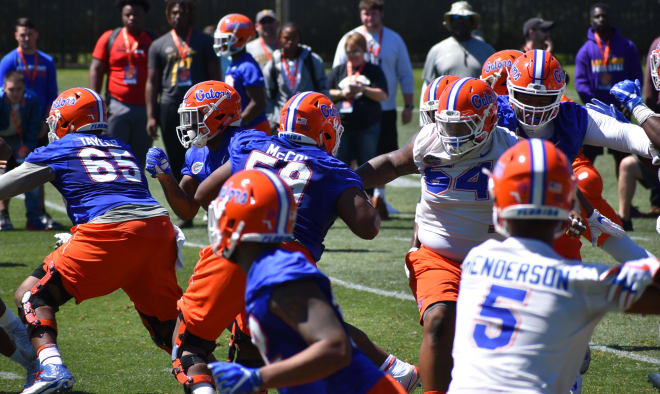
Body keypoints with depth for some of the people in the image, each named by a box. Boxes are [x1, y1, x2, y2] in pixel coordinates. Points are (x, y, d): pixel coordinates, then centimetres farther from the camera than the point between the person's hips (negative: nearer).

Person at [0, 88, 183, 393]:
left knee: (33, 295, 2)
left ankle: (51, 367, -19)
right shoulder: (123, 150, 29)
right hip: (159, 226, 6)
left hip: (110, 231, -5)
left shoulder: (58, 150, 14)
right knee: (166, 320, 18)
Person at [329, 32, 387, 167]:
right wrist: (342, 93, -7)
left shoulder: (374, 70, 7)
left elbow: (383, 95, -3)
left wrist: (362, 89, -15)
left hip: (368, 126, -2)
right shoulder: (338, 71, 14)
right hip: (342, 125, 2)